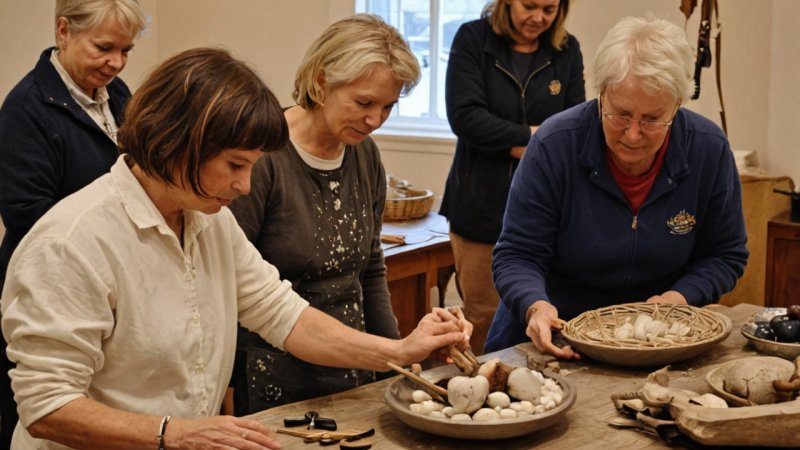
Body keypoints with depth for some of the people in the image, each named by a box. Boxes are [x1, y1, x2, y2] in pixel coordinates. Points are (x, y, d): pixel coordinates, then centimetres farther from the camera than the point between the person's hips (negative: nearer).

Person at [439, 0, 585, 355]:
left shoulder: (567, 50, 8)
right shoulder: (472, 39, 0)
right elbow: (464, 116, -12)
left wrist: (520, 148, -12)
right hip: (482, 205, -2)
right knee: (484, 315, 2)